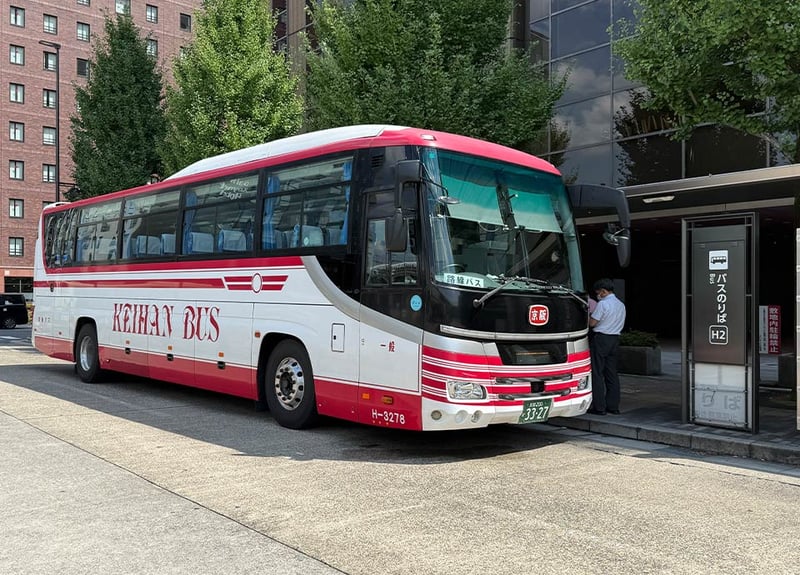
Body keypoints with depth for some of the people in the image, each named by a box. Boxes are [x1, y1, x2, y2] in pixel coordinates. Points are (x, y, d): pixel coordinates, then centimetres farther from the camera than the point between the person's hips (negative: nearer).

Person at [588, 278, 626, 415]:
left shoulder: (602, 304, -13)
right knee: (612, 373, 11)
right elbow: (621, 324, 18)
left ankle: (599, 407, -3)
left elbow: (592, 323, -12)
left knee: (597, 373, -2)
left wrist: (590, 315, 7)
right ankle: (613, 406, 13)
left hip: (600, 339, -8)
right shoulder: (621, 305, 12)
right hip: (615, 338, 8)